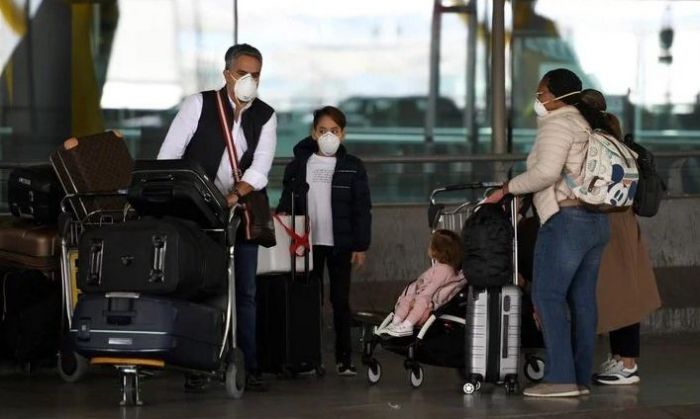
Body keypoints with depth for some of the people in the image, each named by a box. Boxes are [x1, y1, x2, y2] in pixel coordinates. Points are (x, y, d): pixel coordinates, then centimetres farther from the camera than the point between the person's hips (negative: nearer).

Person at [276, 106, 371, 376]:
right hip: (308, 243, 1)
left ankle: (344, 359, 4)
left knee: (340, 300, 1)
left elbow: (362, 209, 1)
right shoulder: (298, 166, 6)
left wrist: (361, 246, -5)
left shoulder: (353, 168, 2)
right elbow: (288, 200, 10)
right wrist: (281, 215, -11)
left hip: (340, 244, -1)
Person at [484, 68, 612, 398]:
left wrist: (507, 189, -9)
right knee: (582, 300, 8)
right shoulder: (587, 125, 20)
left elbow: (546, 172, -20)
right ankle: (581, 378, 7)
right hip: (597, 221, 9)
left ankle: (560, 377, -15)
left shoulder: (557, 124, -8)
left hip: (567, 219, -9)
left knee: (547, 296, -8)